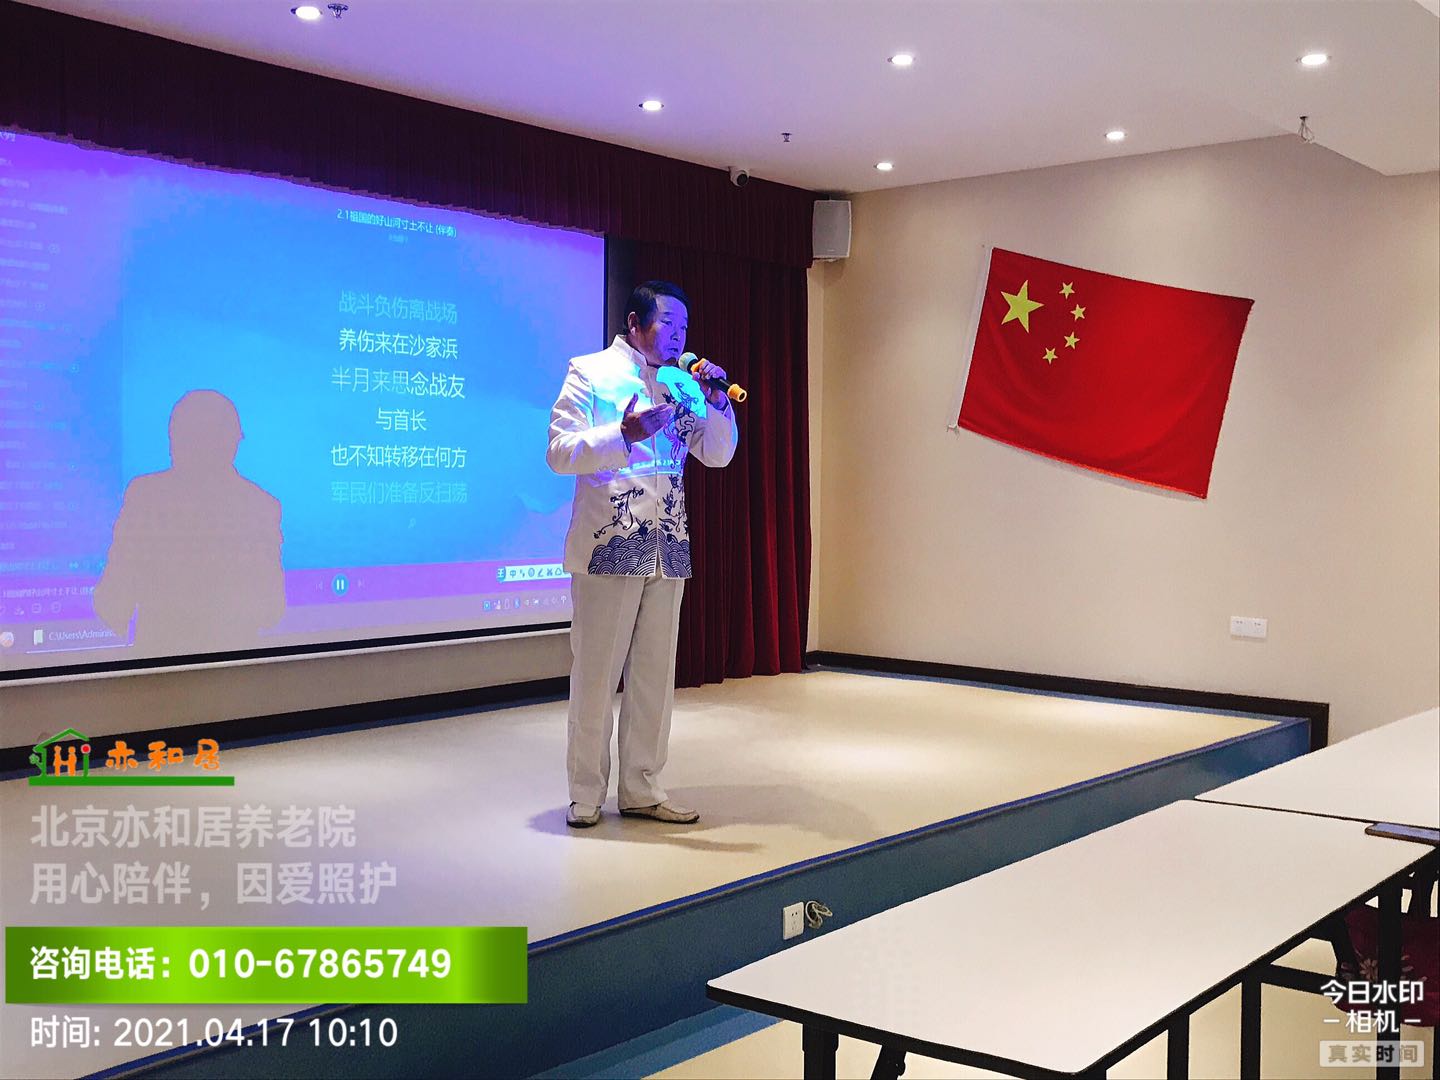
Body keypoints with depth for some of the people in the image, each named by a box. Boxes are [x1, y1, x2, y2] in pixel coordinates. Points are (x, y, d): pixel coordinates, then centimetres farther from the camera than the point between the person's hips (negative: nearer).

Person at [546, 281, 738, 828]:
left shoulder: (681, 384, 15)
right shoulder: (590, 372, -1)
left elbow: (717, 455, 13)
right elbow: (559, 452, -9)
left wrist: (717, 401, -4)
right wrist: (624, 434, -23)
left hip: (667, 551, 6)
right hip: (608, 546, -5)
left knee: (655, 673, 9)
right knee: (597, 672, 1)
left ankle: (641, 788, 19)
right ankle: (586, 793, 12)